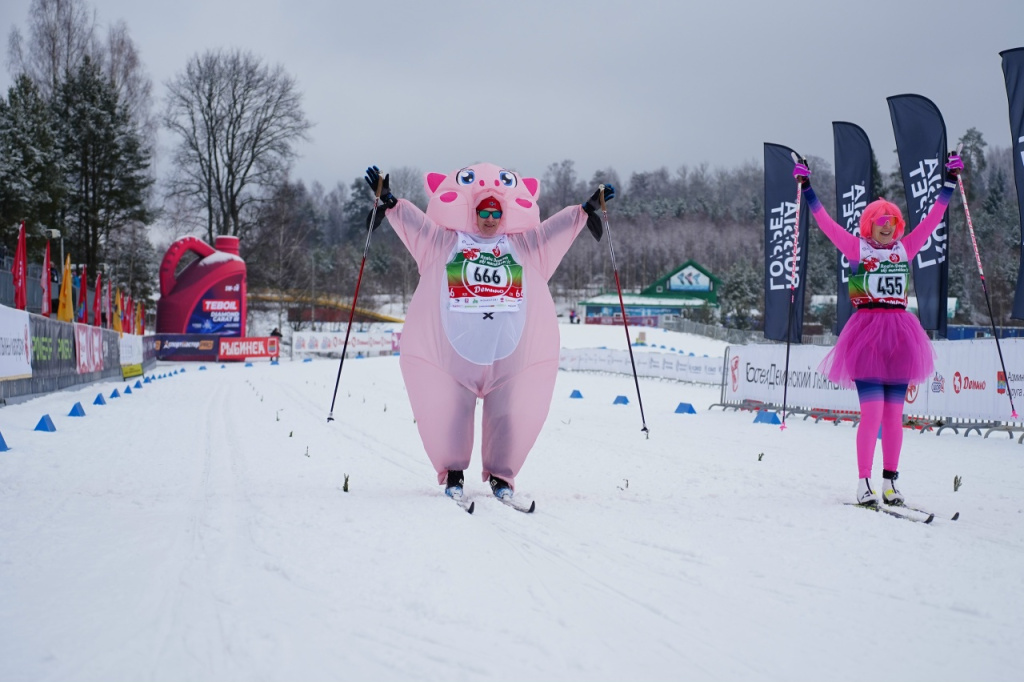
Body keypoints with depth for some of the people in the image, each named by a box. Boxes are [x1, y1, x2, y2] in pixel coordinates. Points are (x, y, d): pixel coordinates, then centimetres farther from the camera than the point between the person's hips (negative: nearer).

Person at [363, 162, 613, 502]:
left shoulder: (524, 245, 15)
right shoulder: (445, 242, 12)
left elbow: (561, 225, 16)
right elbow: (412, 219, 8)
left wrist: (587, 209, 10)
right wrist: (388, 201, -1)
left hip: (510, 352, 1)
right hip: (452, 350, -1)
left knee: (508, 416, -1)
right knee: (451, 414, -1)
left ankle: (500, 475, 11)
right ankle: (453, 472, 13)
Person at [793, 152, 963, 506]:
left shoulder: (905, 248, 12)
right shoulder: (857, 248, 3)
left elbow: (933, 218, 17)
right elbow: (825, 221, 0)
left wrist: (949, 181, 18)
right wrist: (806, 187, -4)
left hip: (899, 335, 4)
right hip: (867, 333, -4)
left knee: (894, 414, 5)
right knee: (872, 412, -11)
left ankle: (890, 482, 12)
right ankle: (864, 484, -5)